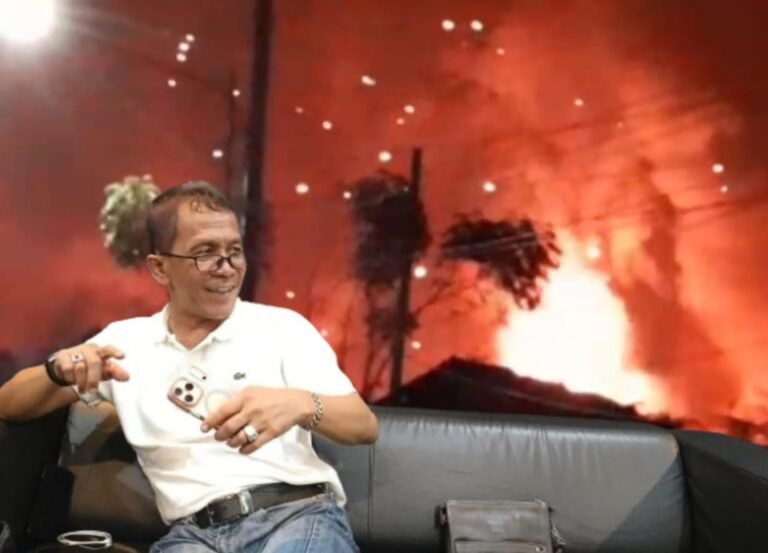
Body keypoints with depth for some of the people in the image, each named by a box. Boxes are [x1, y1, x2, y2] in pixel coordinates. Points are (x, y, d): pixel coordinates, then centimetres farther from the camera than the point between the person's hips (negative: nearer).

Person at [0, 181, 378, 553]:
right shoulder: (124, 339, 16)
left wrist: (302, 405, -24)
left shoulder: (284, 327, 8)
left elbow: (365, 426, 0)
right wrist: (59, 371, -6)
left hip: (300, 512, -1)